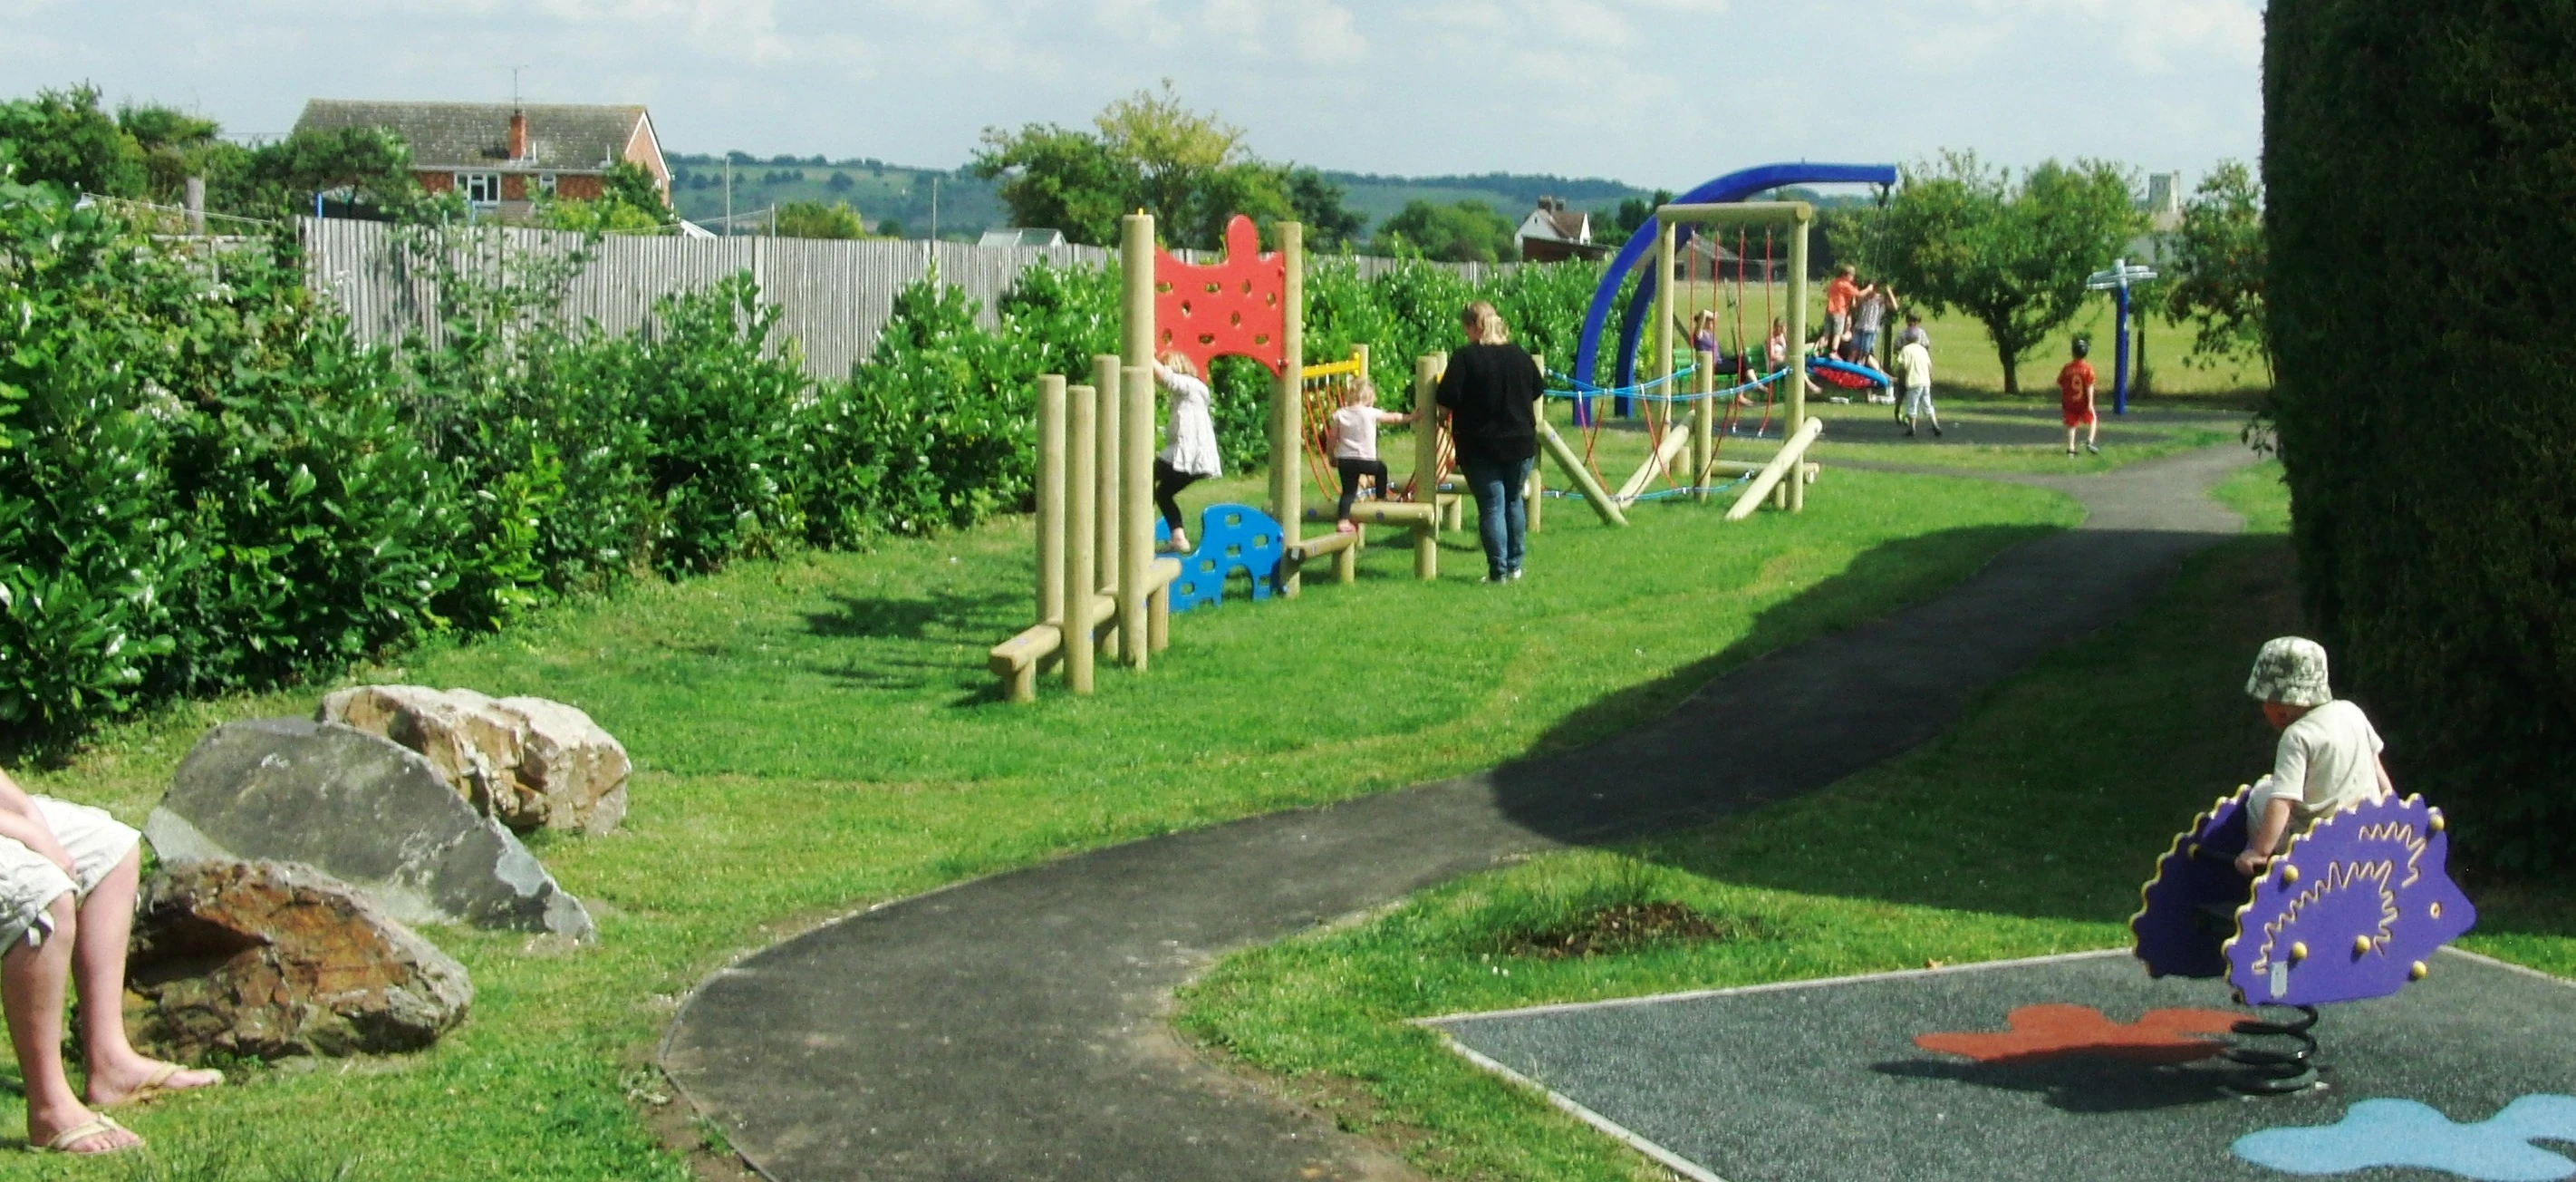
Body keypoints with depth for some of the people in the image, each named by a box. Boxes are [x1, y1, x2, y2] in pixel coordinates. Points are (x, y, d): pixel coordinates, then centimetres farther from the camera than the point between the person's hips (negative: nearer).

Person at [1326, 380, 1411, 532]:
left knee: (1348, 491, 7)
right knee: (1381, 468, 29)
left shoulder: (1339, 415, 1)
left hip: (1344, 460, 2)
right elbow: (1393, 417, 7)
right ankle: (1381, 498, 35)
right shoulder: (1370, 413, -6)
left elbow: (1332, 438, 3)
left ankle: (1343, 520, -6)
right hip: (1365, 460, -2)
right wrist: (1409, 417, 24)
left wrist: (1332, 457, 16)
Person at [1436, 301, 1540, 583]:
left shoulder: (1465, 358, -13)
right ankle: (1514, 566, 23)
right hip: (1521, 443, 5)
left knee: (1491, 506, 0)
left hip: (1481, 446, -5)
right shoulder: (1520, 357, 5)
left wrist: (1446, 419, 2)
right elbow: (1535, 393, 17)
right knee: (1514, 501, 18)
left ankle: (1498, 570, -2)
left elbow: (1447, 401, -17)